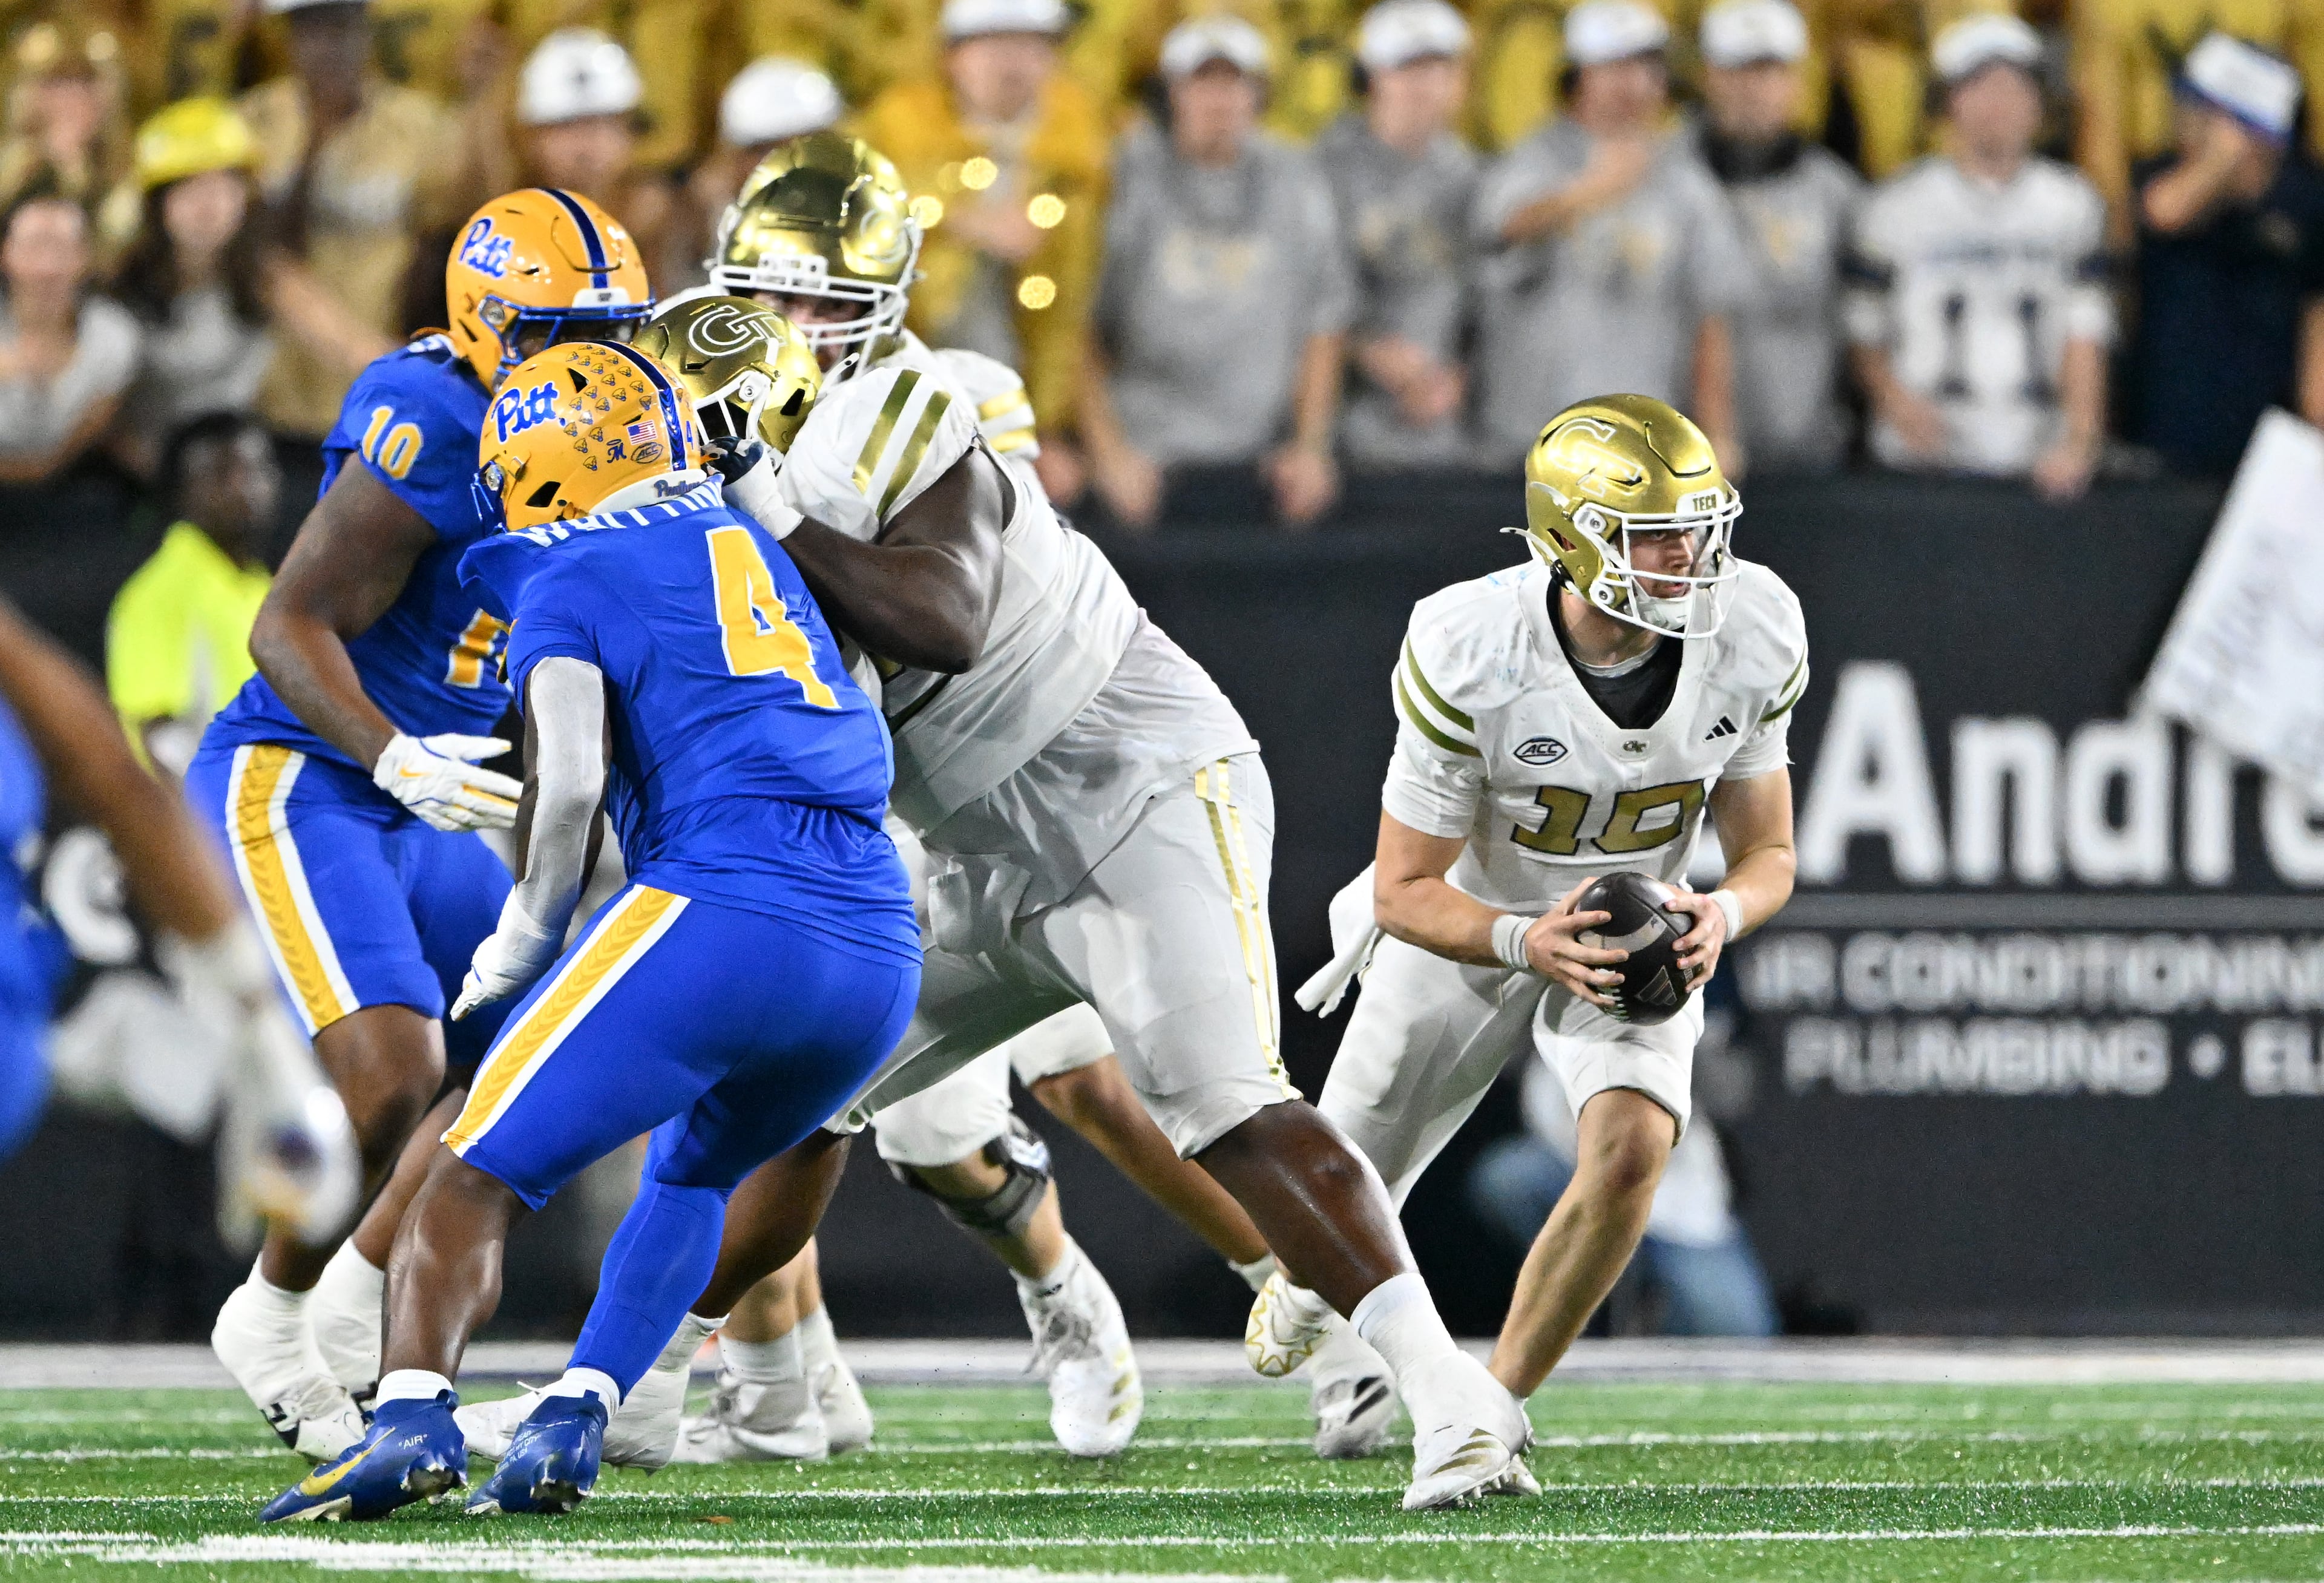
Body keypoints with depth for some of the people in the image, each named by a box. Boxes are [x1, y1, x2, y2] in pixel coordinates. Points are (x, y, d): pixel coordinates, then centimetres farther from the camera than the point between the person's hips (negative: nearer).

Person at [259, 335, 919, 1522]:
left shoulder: (569, 582, 5)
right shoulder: (753, 547, 26)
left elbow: (569, 786, -9)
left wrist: (523, 938, 6)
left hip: (721, 913, -6)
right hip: (882, 955, 6)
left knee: (480, 1173, 3)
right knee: (693, 1176, 30)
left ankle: (412, 1413, -20)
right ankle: (572, 1421, 11)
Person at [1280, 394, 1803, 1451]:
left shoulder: (1753, 639, -22)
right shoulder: (1470, 656, -33)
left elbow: (1766, 856, -10)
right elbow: (1407, 891, -26)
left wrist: (1720, 915, -34)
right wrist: (1529, 943, -45)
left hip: (1639, 934, 1)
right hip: (1465, 930, -1)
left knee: (1633, 1148, -29)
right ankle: (1340, 1363, 51)